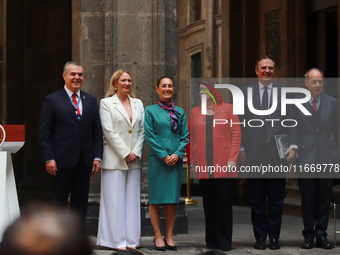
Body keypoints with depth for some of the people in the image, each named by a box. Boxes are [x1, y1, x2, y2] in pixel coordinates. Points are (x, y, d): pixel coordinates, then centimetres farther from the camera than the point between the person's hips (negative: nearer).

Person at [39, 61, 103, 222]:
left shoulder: (91, 101, 12)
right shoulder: (52, 100, 0)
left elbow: (97, 131, 12)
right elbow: (44, 131, -3)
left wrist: (97, 157, 2)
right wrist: (49, 159, -11)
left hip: (84, 162, 4)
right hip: (62, 161, -4)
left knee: (81, 203, 7)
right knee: (59, 202, 2)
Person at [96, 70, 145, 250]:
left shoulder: (138, 104, 14)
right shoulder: (106, 103, 0)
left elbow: (142, 131, 11)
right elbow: (108, 131, -7)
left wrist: (136, 152, -3)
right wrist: (125, 153, -11)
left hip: (134, 160, 4)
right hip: (114, 159, -4)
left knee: (132, 199, 5)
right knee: (115, 200, -4)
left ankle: (131, 240, 9)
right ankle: (117, 240, 0)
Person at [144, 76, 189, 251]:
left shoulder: (180, 112, 12)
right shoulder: (151, 110, 3)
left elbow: (185, 137, 8)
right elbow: (149, 136, -3)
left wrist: (177, 154, -8)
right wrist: (164, 156, -11)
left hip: (175, 160, 3)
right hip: (156, 159, -2)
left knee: (172, 198, 3)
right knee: (155, 198, -2)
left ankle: (169, 236, 8)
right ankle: (158, 236, 4)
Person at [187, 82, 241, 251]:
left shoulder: (227, 108, 6)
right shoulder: (195, 112, 13)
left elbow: (236, 134, 1)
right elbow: (191, 138, 13)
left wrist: (232, 159, -7)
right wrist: (191, 161, 5)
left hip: (223, 166, -2)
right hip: (203, 167, 2)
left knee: (224, 202, -3)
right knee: (208, 203, 4)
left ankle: (224, 241, 4)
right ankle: (211, 241, 11)